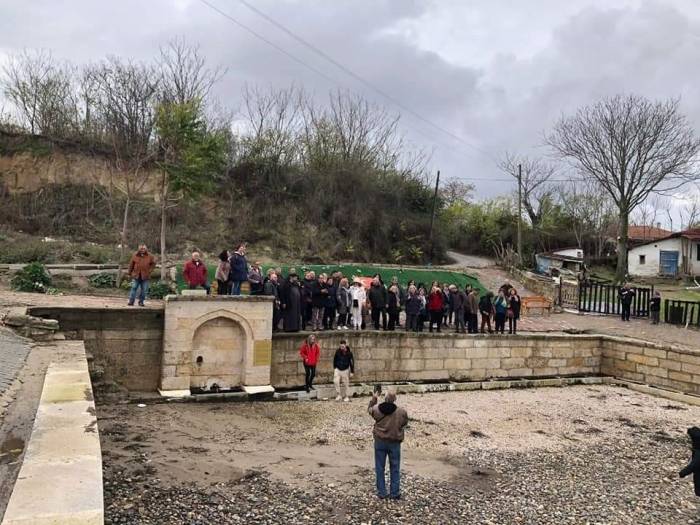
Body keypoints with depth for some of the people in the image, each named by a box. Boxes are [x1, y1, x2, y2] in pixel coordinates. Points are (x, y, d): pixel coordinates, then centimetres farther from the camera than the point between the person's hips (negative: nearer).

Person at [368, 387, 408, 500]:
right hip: (394, 443, -1)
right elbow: (405, 423, 2)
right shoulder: (401, 412, -17)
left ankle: (381, 492, 18)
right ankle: (394, 493, 17)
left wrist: (373, 400, 23)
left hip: (380, 442, 1)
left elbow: (369, 410, 10)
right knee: (395, 468, 12)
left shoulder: (377, 409, -13)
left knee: (380, 468, 13)